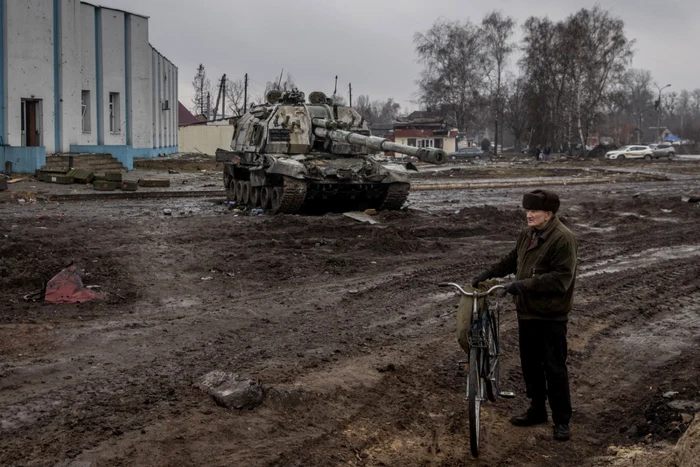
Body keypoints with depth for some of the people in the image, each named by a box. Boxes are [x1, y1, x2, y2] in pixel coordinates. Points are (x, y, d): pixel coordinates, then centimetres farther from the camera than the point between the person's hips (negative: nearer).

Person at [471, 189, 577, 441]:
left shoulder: (563, 239, -19)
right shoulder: (528, 234, 7)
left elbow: (561, 279, -25)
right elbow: (512, 259, 23)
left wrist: (524, 284, -27)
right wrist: (488, 274, 15)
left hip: (550, 316, -8)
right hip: (526, 312, 8)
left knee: (554, 368, 0)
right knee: (530, 364, 18)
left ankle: (561, 420, 13)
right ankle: (537, 410, 34)